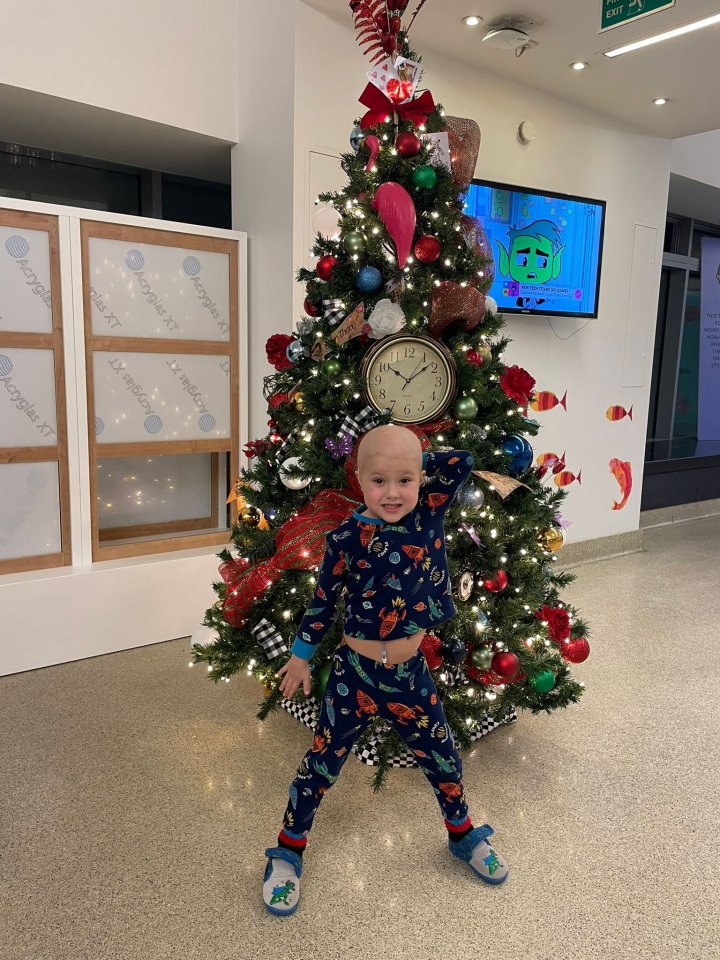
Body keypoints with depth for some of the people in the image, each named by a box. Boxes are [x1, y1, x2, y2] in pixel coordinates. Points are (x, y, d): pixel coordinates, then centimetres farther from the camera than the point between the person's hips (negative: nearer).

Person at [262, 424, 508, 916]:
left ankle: (464, 835, 49)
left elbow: (463, 460, -5)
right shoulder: (347, 537, -14)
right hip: (355, 673, -3)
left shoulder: (429, 514, -7)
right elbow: (323, 600, -3)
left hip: (411, 674, 3)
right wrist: (301, 657, 6)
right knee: (322, 763, 11)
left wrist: (416, 463, 0)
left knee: (443, 758, 21)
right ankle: (287, 852, 34)